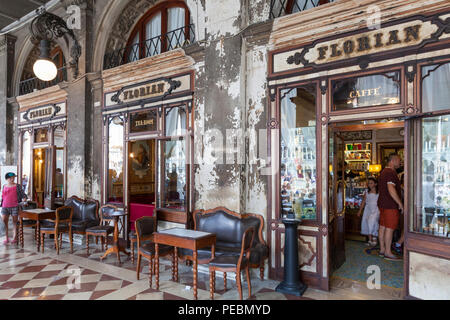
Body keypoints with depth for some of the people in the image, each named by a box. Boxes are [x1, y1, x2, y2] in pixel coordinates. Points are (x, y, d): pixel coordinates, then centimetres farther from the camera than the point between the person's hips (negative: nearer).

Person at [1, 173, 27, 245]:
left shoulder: (17, 186, 1)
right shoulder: (4, 186, 11)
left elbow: (22, 194, -1)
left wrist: (24, 198, -21)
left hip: (14, 207, -3)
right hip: (5, 207, 3)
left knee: (15, 222, 2)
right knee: (4, 221, -3)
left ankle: (15, 238, 11)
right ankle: (6, 238, 9)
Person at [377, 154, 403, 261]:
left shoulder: (383, 172, 18)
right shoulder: (391, 172, -15)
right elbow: (391, 189, -23)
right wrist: (400, 203, -17)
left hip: (382, 204, 10)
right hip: (391, 205, -10)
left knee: (382, 227, 12)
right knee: (389, 228, -5)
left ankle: (382, 249, 19)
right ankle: (388, 253, 0)